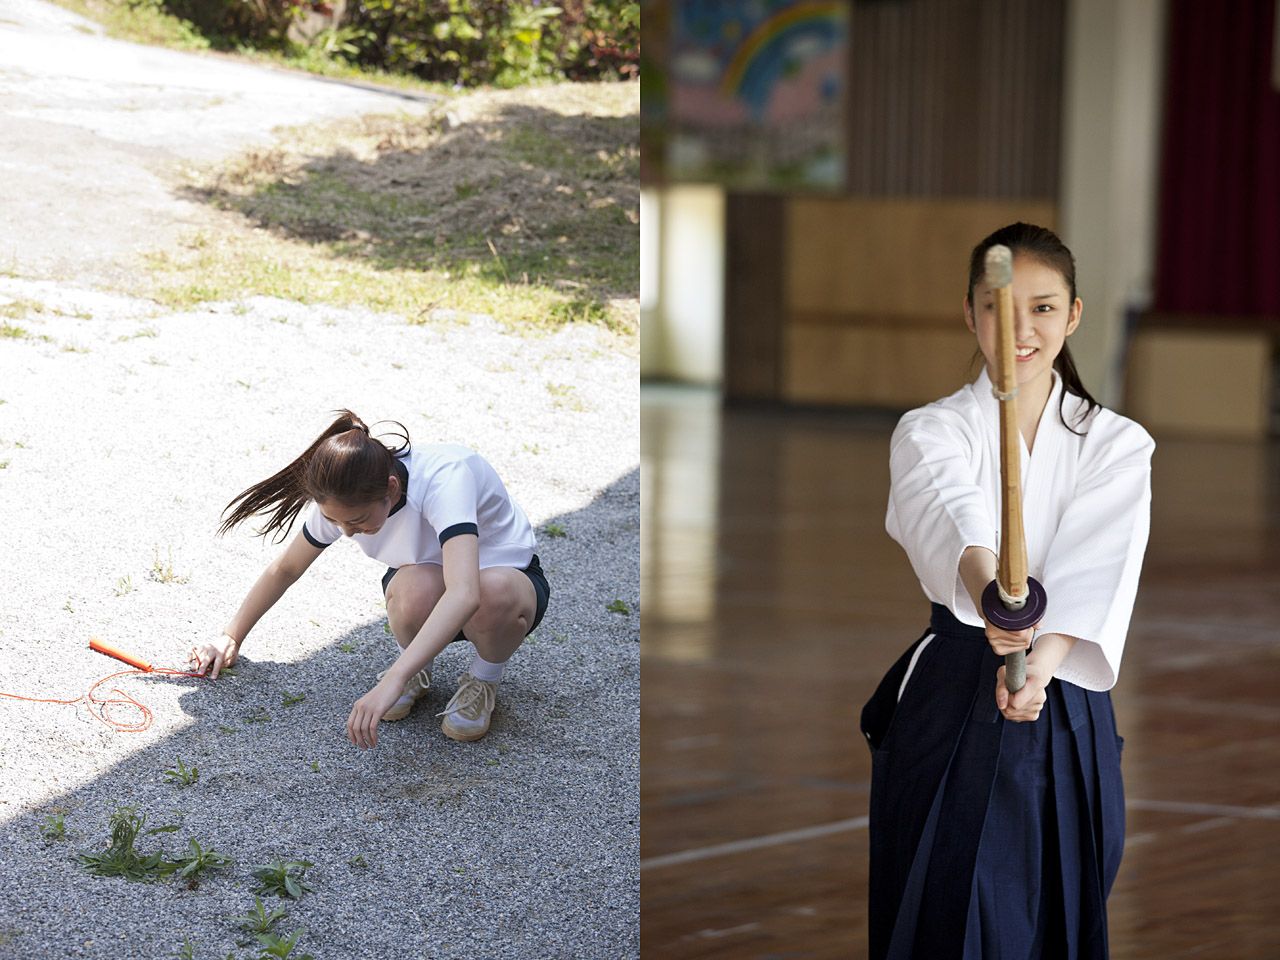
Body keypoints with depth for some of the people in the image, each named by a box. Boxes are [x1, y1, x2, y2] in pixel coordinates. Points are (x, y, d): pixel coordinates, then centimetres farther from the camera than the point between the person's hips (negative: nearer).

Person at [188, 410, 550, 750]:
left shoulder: (445, 479, -38)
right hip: (429, 578, 3)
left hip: (508, 574, -3)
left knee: (496, 593, -41)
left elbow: (464, 593, -51)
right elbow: (286, 568, 2)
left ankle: (484, 679, -8)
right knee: (417, 591, -36)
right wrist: (231, 639, 6)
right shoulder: (343, 500, -19)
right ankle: (417, 668, -2)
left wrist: (392, 681, -59)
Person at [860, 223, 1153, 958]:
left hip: (1066, 708, 1)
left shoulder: (1118, 446, 3)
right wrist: (990, 588, -49)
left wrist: (1042, 659, -36)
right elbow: (951, 512, -25)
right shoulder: (931, 431, -1)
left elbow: (1101, 566, -15)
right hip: (949, 705, -1)